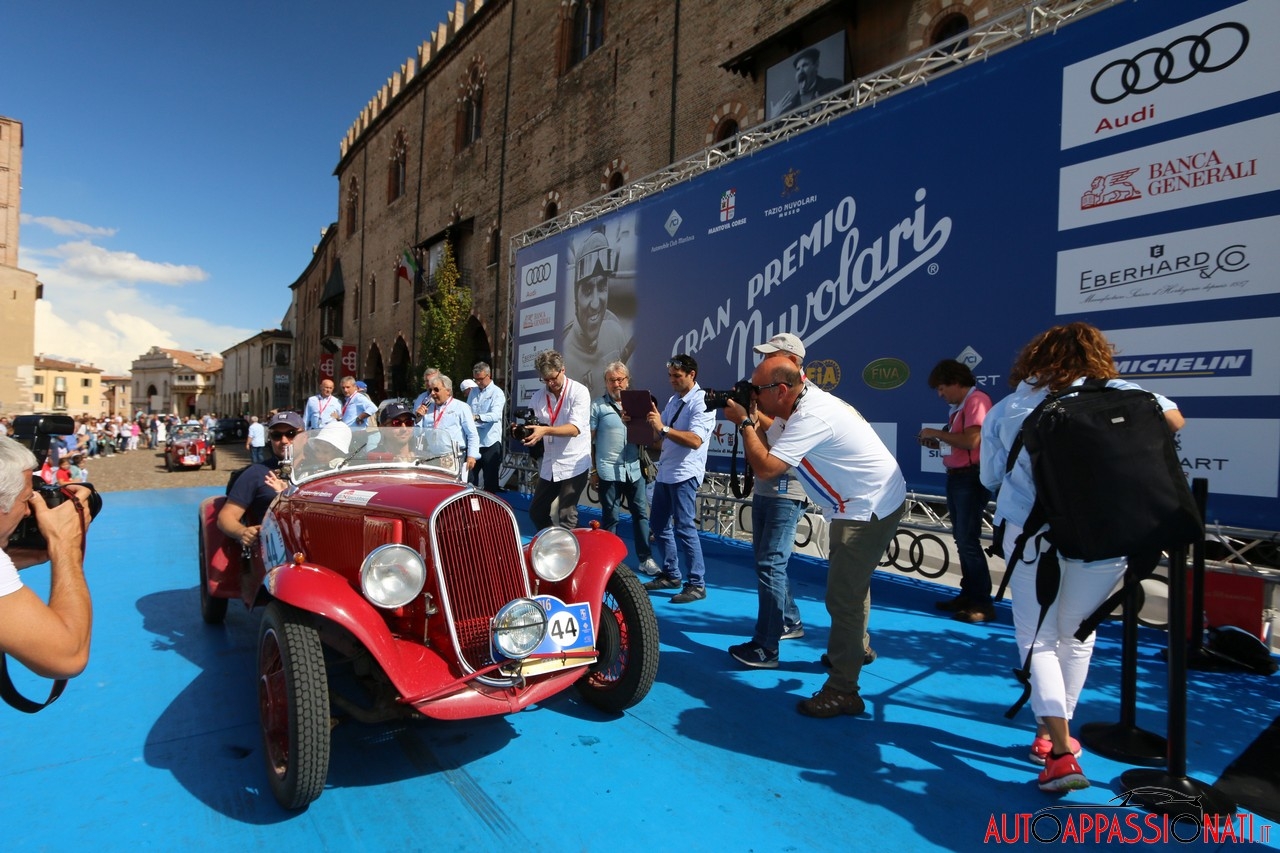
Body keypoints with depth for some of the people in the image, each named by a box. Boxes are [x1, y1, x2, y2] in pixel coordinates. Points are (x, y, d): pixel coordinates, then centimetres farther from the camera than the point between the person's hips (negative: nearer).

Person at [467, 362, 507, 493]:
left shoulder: (497, 393, -6)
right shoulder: (473, 391, 13)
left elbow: (496, 415, -22)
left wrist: (477, 417, -38)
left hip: (490, 442, -5)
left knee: (490, 480, 4)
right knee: (469, 478, 11)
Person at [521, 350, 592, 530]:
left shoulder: (579, 391, -9)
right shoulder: (538, 397, 6)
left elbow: (575, 428, -20)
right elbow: (533, 425, 5)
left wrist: (545, 430, -34)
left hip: (574, 464, -6)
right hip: (549, 465, 6)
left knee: (566, 517, -4)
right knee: (536, 511, 14)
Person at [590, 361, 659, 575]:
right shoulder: (598, 405, 0)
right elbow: (590, 439, 0)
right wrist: (593, 470, -2)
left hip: (635, 468, 4)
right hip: (609, 469, -3)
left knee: (641, 514, 7)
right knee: (610, 517, 5)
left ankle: (646, 559, 15)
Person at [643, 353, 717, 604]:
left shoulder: (702, 402, -13)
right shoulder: (673, 400, 14)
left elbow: (695, 440, -25)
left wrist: (663, 428, -30)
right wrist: (652, 422, -3)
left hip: (684, 474, -9)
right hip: (664, 472, 9)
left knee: (684, 529, -6)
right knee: (658, 525, 14)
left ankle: (697, 584, 5)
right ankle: (670, 575, 27)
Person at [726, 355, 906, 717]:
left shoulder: (811, 417, -27)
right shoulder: (809, 399, 4)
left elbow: (766, 467, -31)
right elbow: (772, 450, 9)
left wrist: (744, 422, -20)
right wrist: (752, 422, -4)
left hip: (871, 507, -11)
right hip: (865, 502, 11)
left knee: (843, 596, -9)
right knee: (851, 579, 27)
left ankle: (842, 691, 0)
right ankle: (857, 647, 49)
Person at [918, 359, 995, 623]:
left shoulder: (977, 400, -13)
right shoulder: (957, 407, 14)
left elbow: (971, 441, -24)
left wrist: (937, 433, -14)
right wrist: (935, 443, 3)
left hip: (971, 477, -10)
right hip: (955, 476, 10)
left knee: (968, 540, -7)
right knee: (961, 539, 14)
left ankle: (983, 604, 1)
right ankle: (968, 594, 24)